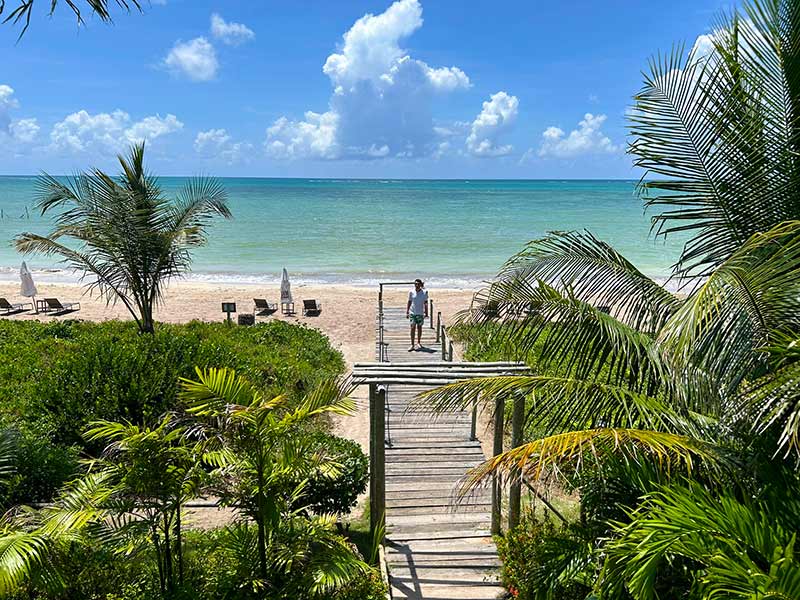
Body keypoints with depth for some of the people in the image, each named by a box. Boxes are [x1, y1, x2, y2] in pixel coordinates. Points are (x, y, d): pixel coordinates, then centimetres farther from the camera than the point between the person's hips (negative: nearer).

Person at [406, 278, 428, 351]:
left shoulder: (424, 293, -2)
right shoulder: (411, 292, 0)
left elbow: (425, 303, 3)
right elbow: (409, 302, 5)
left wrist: (426, 313, 1)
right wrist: (407, 312, 2)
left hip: (420, 313, 0)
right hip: (412, 312, 0)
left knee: (419, 327, 10)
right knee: (412, 328, -4)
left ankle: (419, 342, 26)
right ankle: (412, 345, -3)